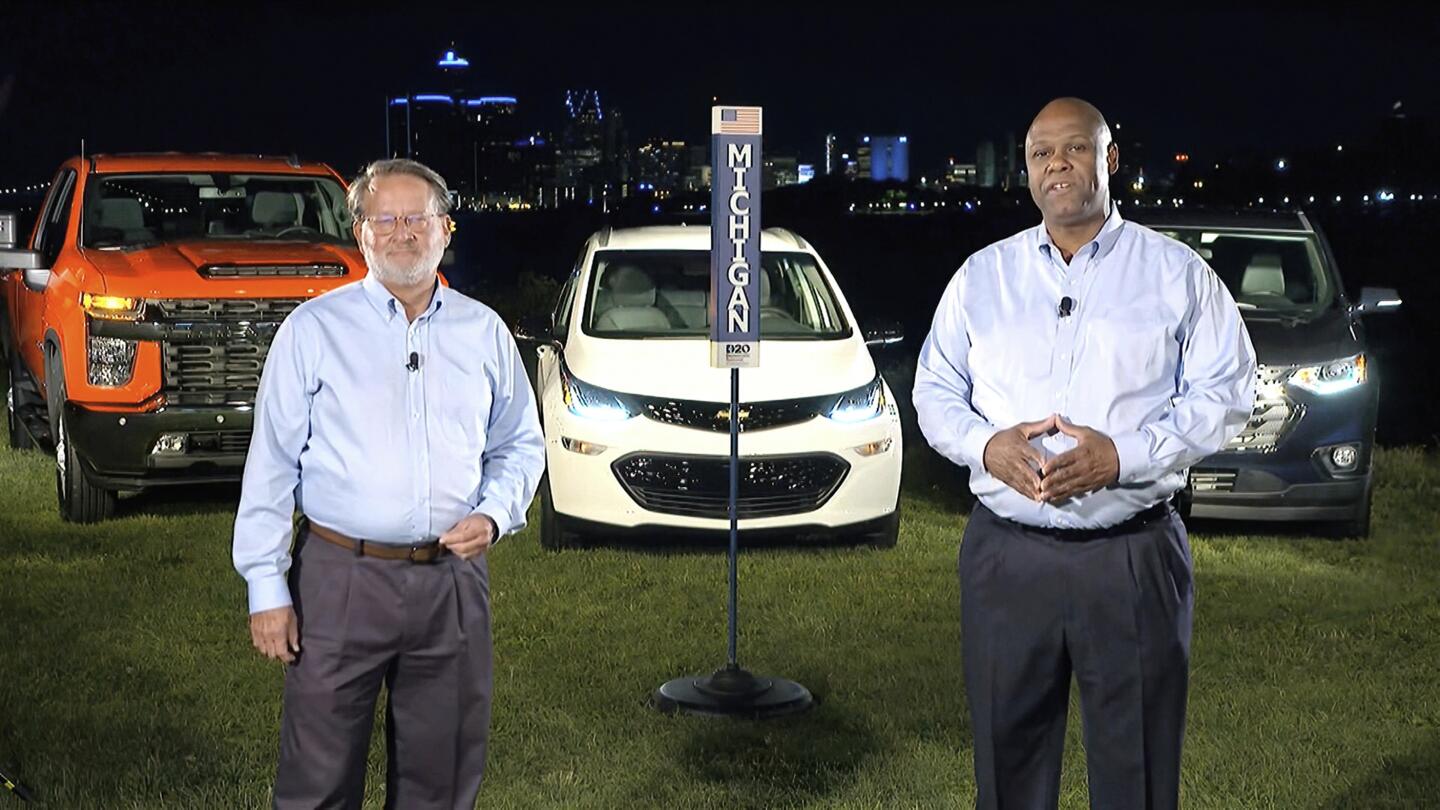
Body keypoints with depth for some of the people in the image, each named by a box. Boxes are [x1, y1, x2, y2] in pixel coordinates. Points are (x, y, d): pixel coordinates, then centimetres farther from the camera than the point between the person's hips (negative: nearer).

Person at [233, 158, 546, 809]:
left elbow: (520, 444, 18)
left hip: (453, 580, 3)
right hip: (341, 578, -3)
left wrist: (494, 516, -3)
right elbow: (272, 464, -2)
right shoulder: (313, 329, 0)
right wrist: (266, 589, -7)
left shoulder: (484, 332, 9)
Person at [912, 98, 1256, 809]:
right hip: (1006, 557, 2)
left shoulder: (1177, 273, 3)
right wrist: (986, 445, -9)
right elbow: (934, 393, 13)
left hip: (1135, 558, -2)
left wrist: (1123, 455, -16)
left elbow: (1222, 394, -1)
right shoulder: (980, 277, 11)